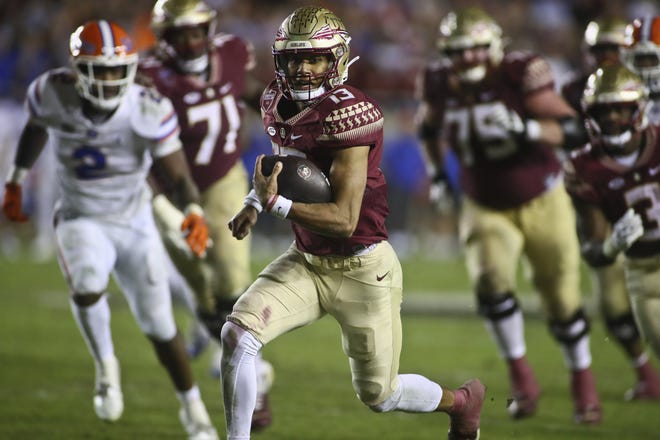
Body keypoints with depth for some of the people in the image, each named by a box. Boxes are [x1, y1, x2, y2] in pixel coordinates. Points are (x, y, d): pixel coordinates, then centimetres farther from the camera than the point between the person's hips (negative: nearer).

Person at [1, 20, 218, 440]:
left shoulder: (148, 110, -21)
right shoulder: (53, 94, -16)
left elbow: (178, 175, -17)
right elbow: (35, 128, 8)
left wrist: (194, 212, -37)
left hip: (135, 223, 0)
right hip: (81, 220, 0)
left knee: (159, 324, 4)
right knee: (88, 286, -32)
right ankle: (106, 365, -5)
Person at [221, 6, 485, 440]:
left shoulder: (347, 114, -24)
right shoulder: (278, 104, -1)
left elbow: (344, 220, -26)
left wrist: (275, 204, -33)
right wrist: (254, 202, 7)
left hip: (362, 269, -6)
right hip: (306, 261, 6)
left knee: (379, 395, 9)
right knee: (238, 334, -17)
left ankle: (462, 401, 39)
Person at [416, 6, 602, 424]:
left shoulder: (520, 74, -22)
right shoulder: (440, 84, -9)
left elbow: (572, 129, -25)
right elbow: (430, 127, 15)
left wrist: (525, 129, -40)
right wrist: (437, 173, 9)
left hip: (542, 202, -2)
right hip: (486, 211, 2)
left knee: (562, 296, 5)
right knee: (490, 280, -23)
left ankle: (584, 384, 28)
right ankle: (521, 376, -5)